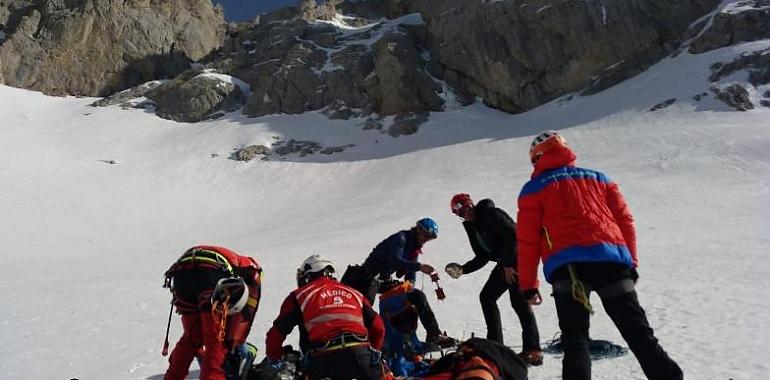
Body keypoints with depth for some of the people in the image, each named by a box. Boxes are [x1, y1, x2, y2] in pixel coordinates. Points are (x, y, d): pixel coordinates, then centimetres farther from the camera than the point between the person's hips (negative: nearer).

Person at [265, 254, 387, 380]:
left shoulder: (299, 295, 17)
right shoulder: (353, 292, 24)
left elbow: (276, 334, 14)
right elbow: (377, 326, 21)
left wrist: (274, 361, 29)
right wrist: (374, 351, 36)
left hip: (324, 358, -2)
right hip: (360, 352, 2)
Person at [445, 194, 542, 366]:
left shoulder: (491, 213, -12)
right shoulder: (472, 227, 13)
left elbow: (511, 234, -22)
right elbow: (482, 257, 14)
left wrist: (507, 265, -19)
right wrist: (463, 269, 2)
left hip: (517, 258, -9)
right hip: (504, 263, 10)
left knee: (519, 301, -16)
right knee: (486, 296, 8)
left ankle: (533, 350, -12)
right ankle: (495, 343, 15)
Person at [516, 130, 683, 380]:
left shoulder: (534, 189, 13)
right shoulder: (598, 178, 24)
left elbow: (527, 242, 8)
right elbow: (625, 221, 18)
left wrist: (528, 285, 11)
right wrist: (631, 262, 22)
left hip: (566, 264, -3)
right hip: (612, 259, 4)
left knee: (575, 337, -1)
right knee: (637, 329, 13)